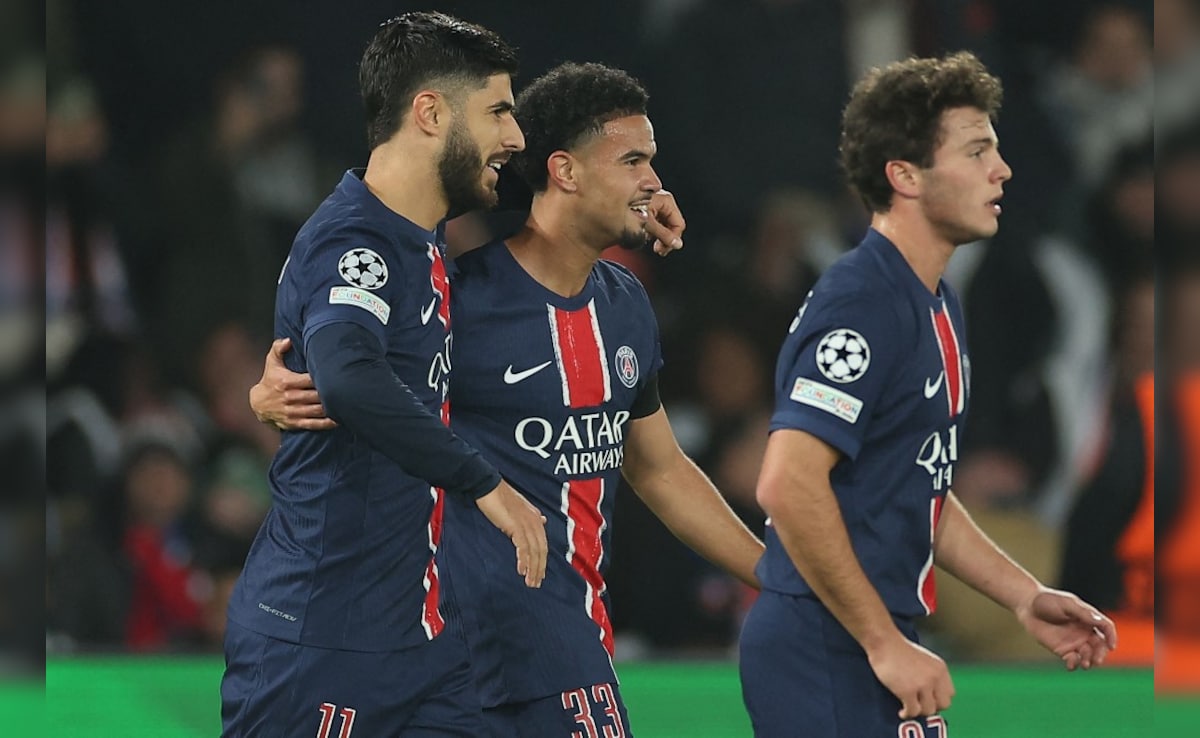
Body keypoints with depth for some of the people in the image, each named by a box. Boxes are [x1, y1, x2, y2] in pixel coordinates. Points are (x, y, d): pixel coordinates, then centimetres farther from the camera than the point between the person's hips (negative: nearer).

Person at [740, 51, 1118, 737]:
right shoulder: (862, 304, -16)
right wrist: (886, 645, -22)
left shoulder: (938, 304, 16)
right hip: (827, 655, -10)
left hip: (880, 651, 10)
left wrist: (1025, 597, 19)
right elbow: (790, 486, -25)